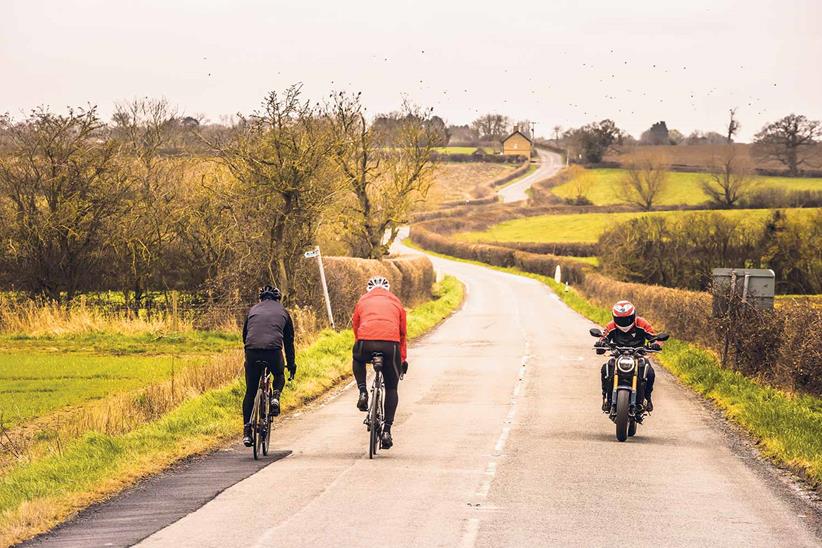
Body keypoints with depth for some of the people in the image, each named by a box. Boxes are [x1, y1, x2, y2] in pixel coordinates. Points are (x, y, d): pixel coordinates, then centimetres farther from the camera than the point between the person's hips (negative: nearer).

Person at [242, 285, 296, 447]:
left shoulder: (253, 310, 26)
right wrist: (291, 364, 34)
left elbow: (244, 335, 30)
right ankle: (275, 397, 0)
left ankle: (247, 432, 6)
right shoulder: (283, 312, 22)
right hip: (274, 350, -1)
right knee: (279, 376, 31)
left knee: (250, 392, 12)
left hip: (252, 350, 1)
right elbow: (289, 341, 26)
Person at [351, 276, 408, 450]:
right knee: (391, 388, 16)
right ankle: (387, 431, 6)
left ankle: (363, 392, 14)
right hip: (391, 344, 0)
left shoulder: (362, 301, 26)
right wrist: (403, 359, 41)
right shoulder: (396, 302, 27)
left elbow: (356, 328, 33)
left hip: (366, 342, 0)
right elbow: (402, 334, 32)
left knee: (358, 360, 38)